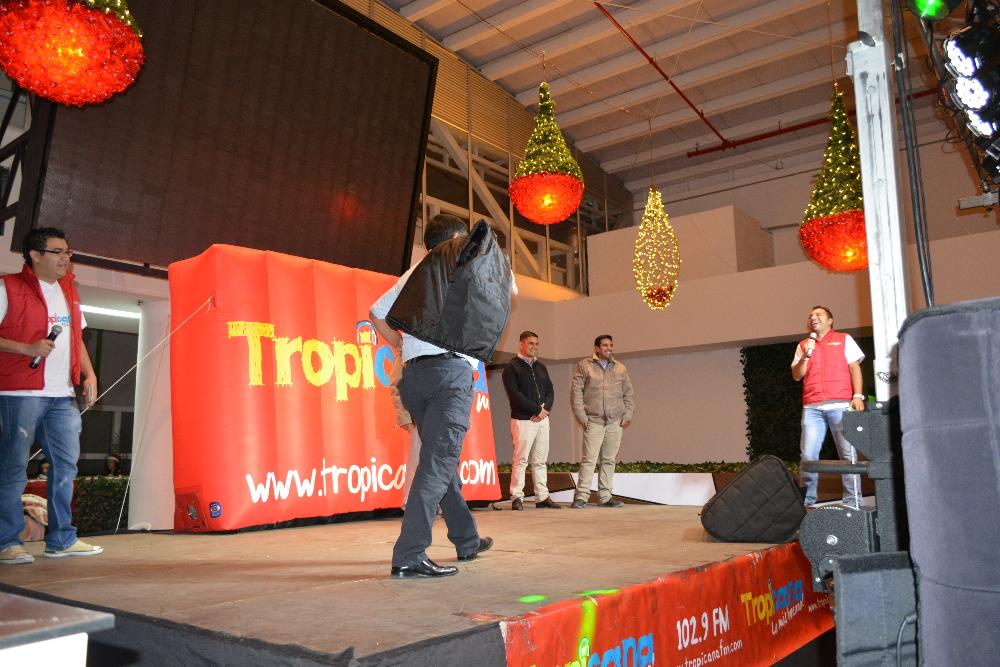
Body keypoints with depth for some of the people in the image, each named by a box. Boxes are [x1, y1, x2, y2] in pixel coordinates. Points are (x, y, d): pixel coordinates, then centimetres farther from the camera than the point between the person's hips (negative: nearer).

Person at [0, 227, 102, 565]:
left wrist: (89, 374, 11)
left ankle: (61, 539, 16)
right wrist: (27, 348, -18)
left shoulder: (69, 291, 18)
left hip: (63, 395, 7)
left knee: (66, 464, 7)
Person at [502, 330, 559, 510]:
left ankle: (542, 497, 13)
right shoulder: (512, 367, -2)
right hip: (523, 419, -6)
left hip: (542, 419, 6)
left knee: (540, 460, 8)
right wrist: (537, 410, -13)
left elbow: (550, 391, 15)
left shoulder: (541, 367, 19)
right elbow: (514, 394, -12)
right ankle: (517, 497, 1)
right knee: (521, 460, -6)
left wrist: (545, 408, -6)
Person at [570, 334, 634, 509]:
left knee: (609, 460, 6)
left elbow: (628, 394, 17)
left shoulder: (620, 368, 14)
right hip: (593, 421, -3)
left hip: (616, 422, 4)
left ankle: (604, 497, 14)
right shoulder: (584, 366, 3)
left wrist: (627, 415, 7)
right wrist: (581, 416, -6)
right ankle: (581, 496, -4)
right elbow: (576, 392, 0)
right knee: (589, 459, -8)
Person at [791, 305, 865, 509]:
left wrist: (858, 396, -7)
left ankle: (852, 503, 1)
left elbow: (854, 368, 5)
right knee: (808, 455, -5)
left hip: (840, 405, -2)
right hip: (812, 408, 2)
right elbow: (796, 376, 13)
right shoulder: (803, 345, 19)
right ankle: (807, 501, 1)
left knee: (848, 453, -3)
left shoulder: (844, 340, 14)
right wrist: (806, 356, -3)